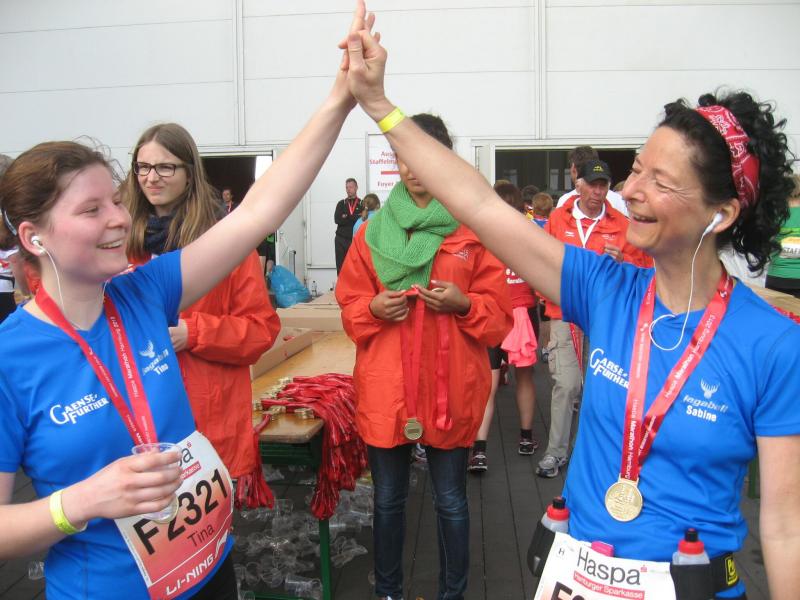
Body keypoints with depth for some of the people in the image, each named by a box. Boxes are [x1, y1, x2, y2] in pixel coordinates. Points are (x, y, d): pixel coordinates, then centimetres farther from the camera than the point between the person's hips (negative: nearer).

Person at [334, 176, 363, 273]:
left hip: (356, 240, -3)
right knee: (341, 268, 6)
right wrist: (354, 218, -10)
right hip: (341, 240, 3)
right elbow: (337, 220, -4)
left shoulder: (362, 204, 5)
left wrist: (346, 217, -11)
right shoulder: (341, 204, 13)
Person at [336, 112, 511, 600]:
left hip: (450, 388, -2)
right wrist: (374, 308, -12)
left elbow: (499, 315, 1)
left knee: (451, 502, 12)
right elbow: (351, 308, 8)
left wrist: (464, 303, -18)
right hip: (385, 388, 2)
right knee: (388, 499, 16)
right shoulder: (373, 230, 5)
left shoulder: (475, 228, -1)